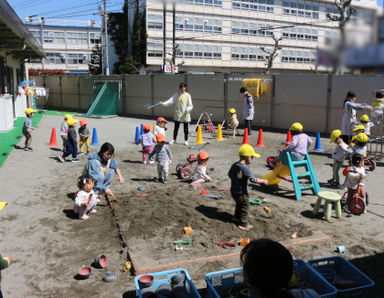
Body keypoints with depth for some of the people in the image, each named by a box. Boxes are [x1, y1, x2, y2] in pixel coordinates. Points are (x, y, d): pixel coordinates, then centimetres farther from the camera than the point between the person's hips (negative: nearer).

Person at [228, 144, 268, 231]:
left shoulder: (234, 165, -1)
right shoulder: (245, 168, -26)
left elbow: (229, 174, 12)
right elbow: (253, 179, -26)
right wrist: (263, 181, -14)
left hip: (233, 191, 8)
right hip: (241, 193, -8)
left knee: (239, 205, 28)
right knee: (245, 207, 9)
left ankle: (236, 218, 43)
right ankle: (243, 223, 17)